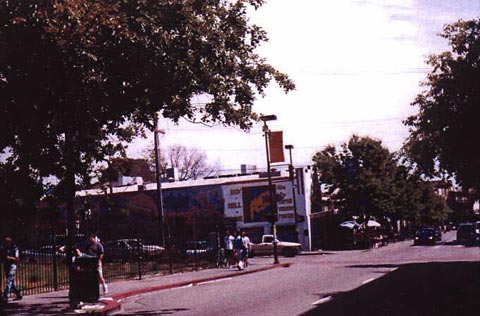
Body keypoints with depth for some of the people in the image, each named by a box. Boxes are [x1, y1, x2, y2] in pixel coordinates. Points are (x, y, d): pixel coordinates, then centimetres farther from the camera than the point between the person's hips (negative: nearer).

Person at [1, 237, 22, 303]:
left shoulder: (14, 249, -5)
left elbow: (17, 259, -8)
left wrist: (10, 257, -21)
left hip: (12, 266, -7)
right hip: (6, 267, 7)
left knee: (8, 281, -13)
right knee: (12, 282, 11)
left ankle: (5, 297, -17)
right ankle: (18, 294, 23)